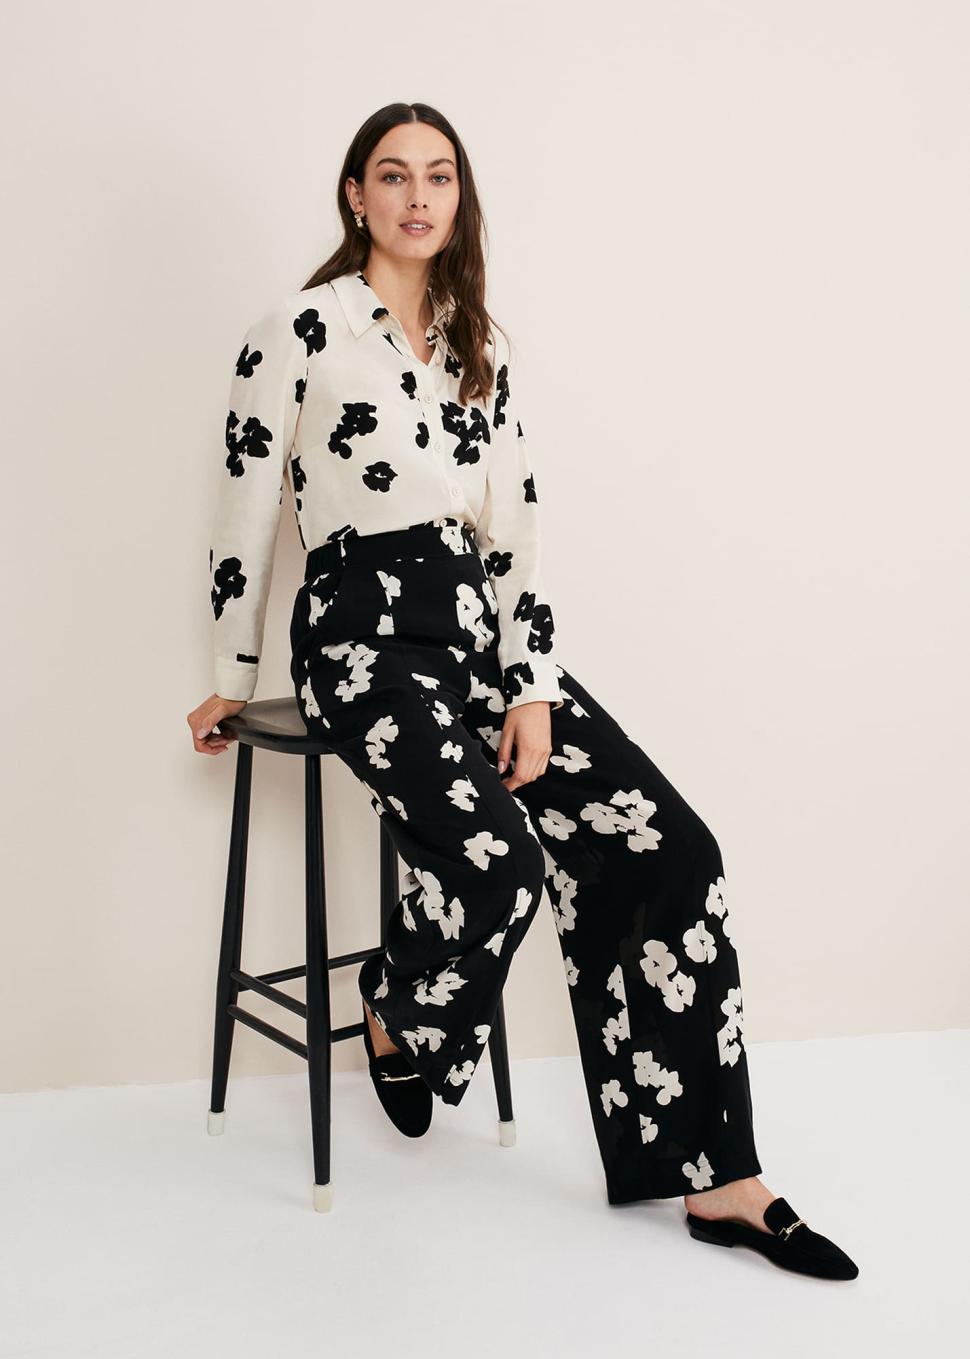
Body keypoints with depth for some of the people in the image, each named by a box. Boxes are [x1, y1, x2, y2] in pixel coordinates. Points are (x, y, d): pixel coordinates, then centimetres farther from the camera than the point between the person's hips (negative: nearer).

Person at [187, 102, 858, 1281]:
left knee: (669, 850, -11)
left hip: (478, 621, 6)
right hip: (363, 628, -5)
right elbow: (246, 518, 1)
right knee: (496, 857, -30)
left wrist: (533, 690, -2)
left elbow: (517, 523, 9)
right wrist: (233, 686, 6)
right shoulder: (298, 330, -2)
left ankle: (713, 1178, -4)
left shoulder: (481, 345, 15)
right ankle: (395, 1024, 7)